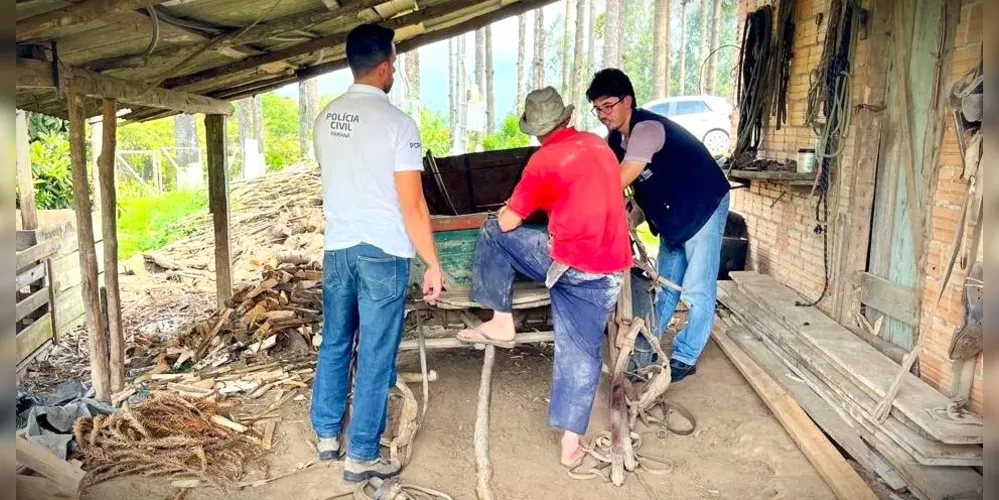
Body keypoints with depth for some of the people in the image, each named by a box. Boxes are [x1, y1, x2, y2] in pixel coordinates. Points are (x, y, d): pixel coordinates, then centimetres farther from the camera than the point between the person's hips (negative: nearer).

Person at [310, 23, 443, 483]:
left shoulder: (326, 119, 6)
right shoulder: (397, 123, -15)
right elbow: (412, 206, -15)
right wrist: (433, 264, -7)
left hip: (337, 248, 7)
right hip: (383, 253, -6)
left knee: (335, 343, 19)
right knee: (375, 356, 4)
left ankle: (327, 435, 32)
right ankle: (361, 457, 14)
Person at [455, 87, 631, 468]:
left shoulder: (544, 161, -6)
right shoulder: (598, 145, 13)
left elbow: (507, 223, -1)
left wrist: (509, 209, 21)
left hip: (566, 262, -6)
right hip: (610, 272, 6)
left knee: (493, 232, 11)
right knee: (580, 354, 12)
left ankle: (501, 323, 14)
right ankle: (571, 445, 13)